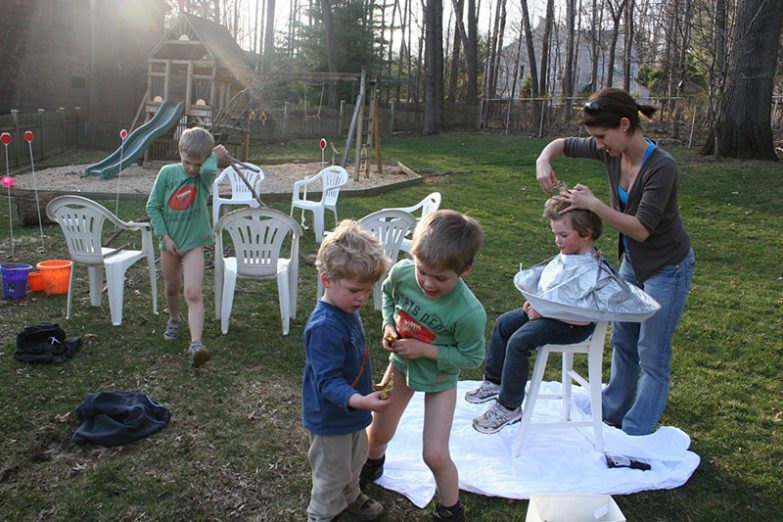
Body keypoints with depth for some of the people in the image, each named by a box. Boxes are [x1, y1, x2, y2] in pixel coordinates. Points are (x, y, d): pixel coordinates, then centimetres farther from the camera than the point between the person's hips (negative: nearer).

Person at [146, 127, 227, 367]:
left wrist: (215, 156, -15)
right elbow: (153, 207, -1)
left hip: (193, 241, -3)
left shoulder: (205, 176, -8)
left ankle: (196, 344, -23)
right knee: (172, 288, 21)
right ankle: (174, 319, 50)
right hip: (169, 241, 3)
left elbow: (209, 169, -36)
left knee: (193, 293, -16)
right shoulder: (167, 173, -5)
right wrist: (165, 237, -7)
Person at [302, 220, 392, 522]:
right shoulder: (325, 328, -34)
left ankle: (350, 497, 56)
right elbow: (328, 381, -35)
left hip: (351, 411, 9)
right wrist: (359, 401, -48)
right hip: (331, 418, -9)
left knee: (355, 460, 31)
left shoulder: (347, 310, -4)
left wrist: (366, 394, 13)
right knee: (333, 473, 15)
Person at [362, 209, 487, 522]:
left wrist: (425, 350, -28)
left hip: (439, 379, -4)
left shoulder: (469, 313, -37)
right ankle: (373, 462, 59)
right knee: (377, 434, 22)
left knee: (435, 455, -2)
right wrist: (388, 325, -16)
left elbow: (471, 357, -20)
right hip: (401, 364, 4)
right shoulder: (402, 273, -26)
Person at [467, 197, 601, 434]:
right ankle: (494, 381, 27)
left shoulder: (589, 271, -26)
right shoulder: (565, 256, 2)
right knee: (503, 323, 10)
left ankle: (509, 406, -6)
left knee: (519, 340, -23)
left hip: (571, 325, -10)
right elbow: (546, 280, 19)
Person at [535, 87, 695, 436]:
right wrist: (544, 160, -15)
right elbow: (563, 144, 5)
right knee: (623, 342, 20)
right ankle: (613, 414, 38)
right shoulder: (611, 152, -10)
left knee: (652, 355, 3)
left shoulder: (662, 167, -29)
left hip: (667, 267, -8)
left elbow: (641, 229, -30)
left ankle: (635, 437, 16)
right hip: (632, 262, 8)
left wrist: (593, 204, -29)